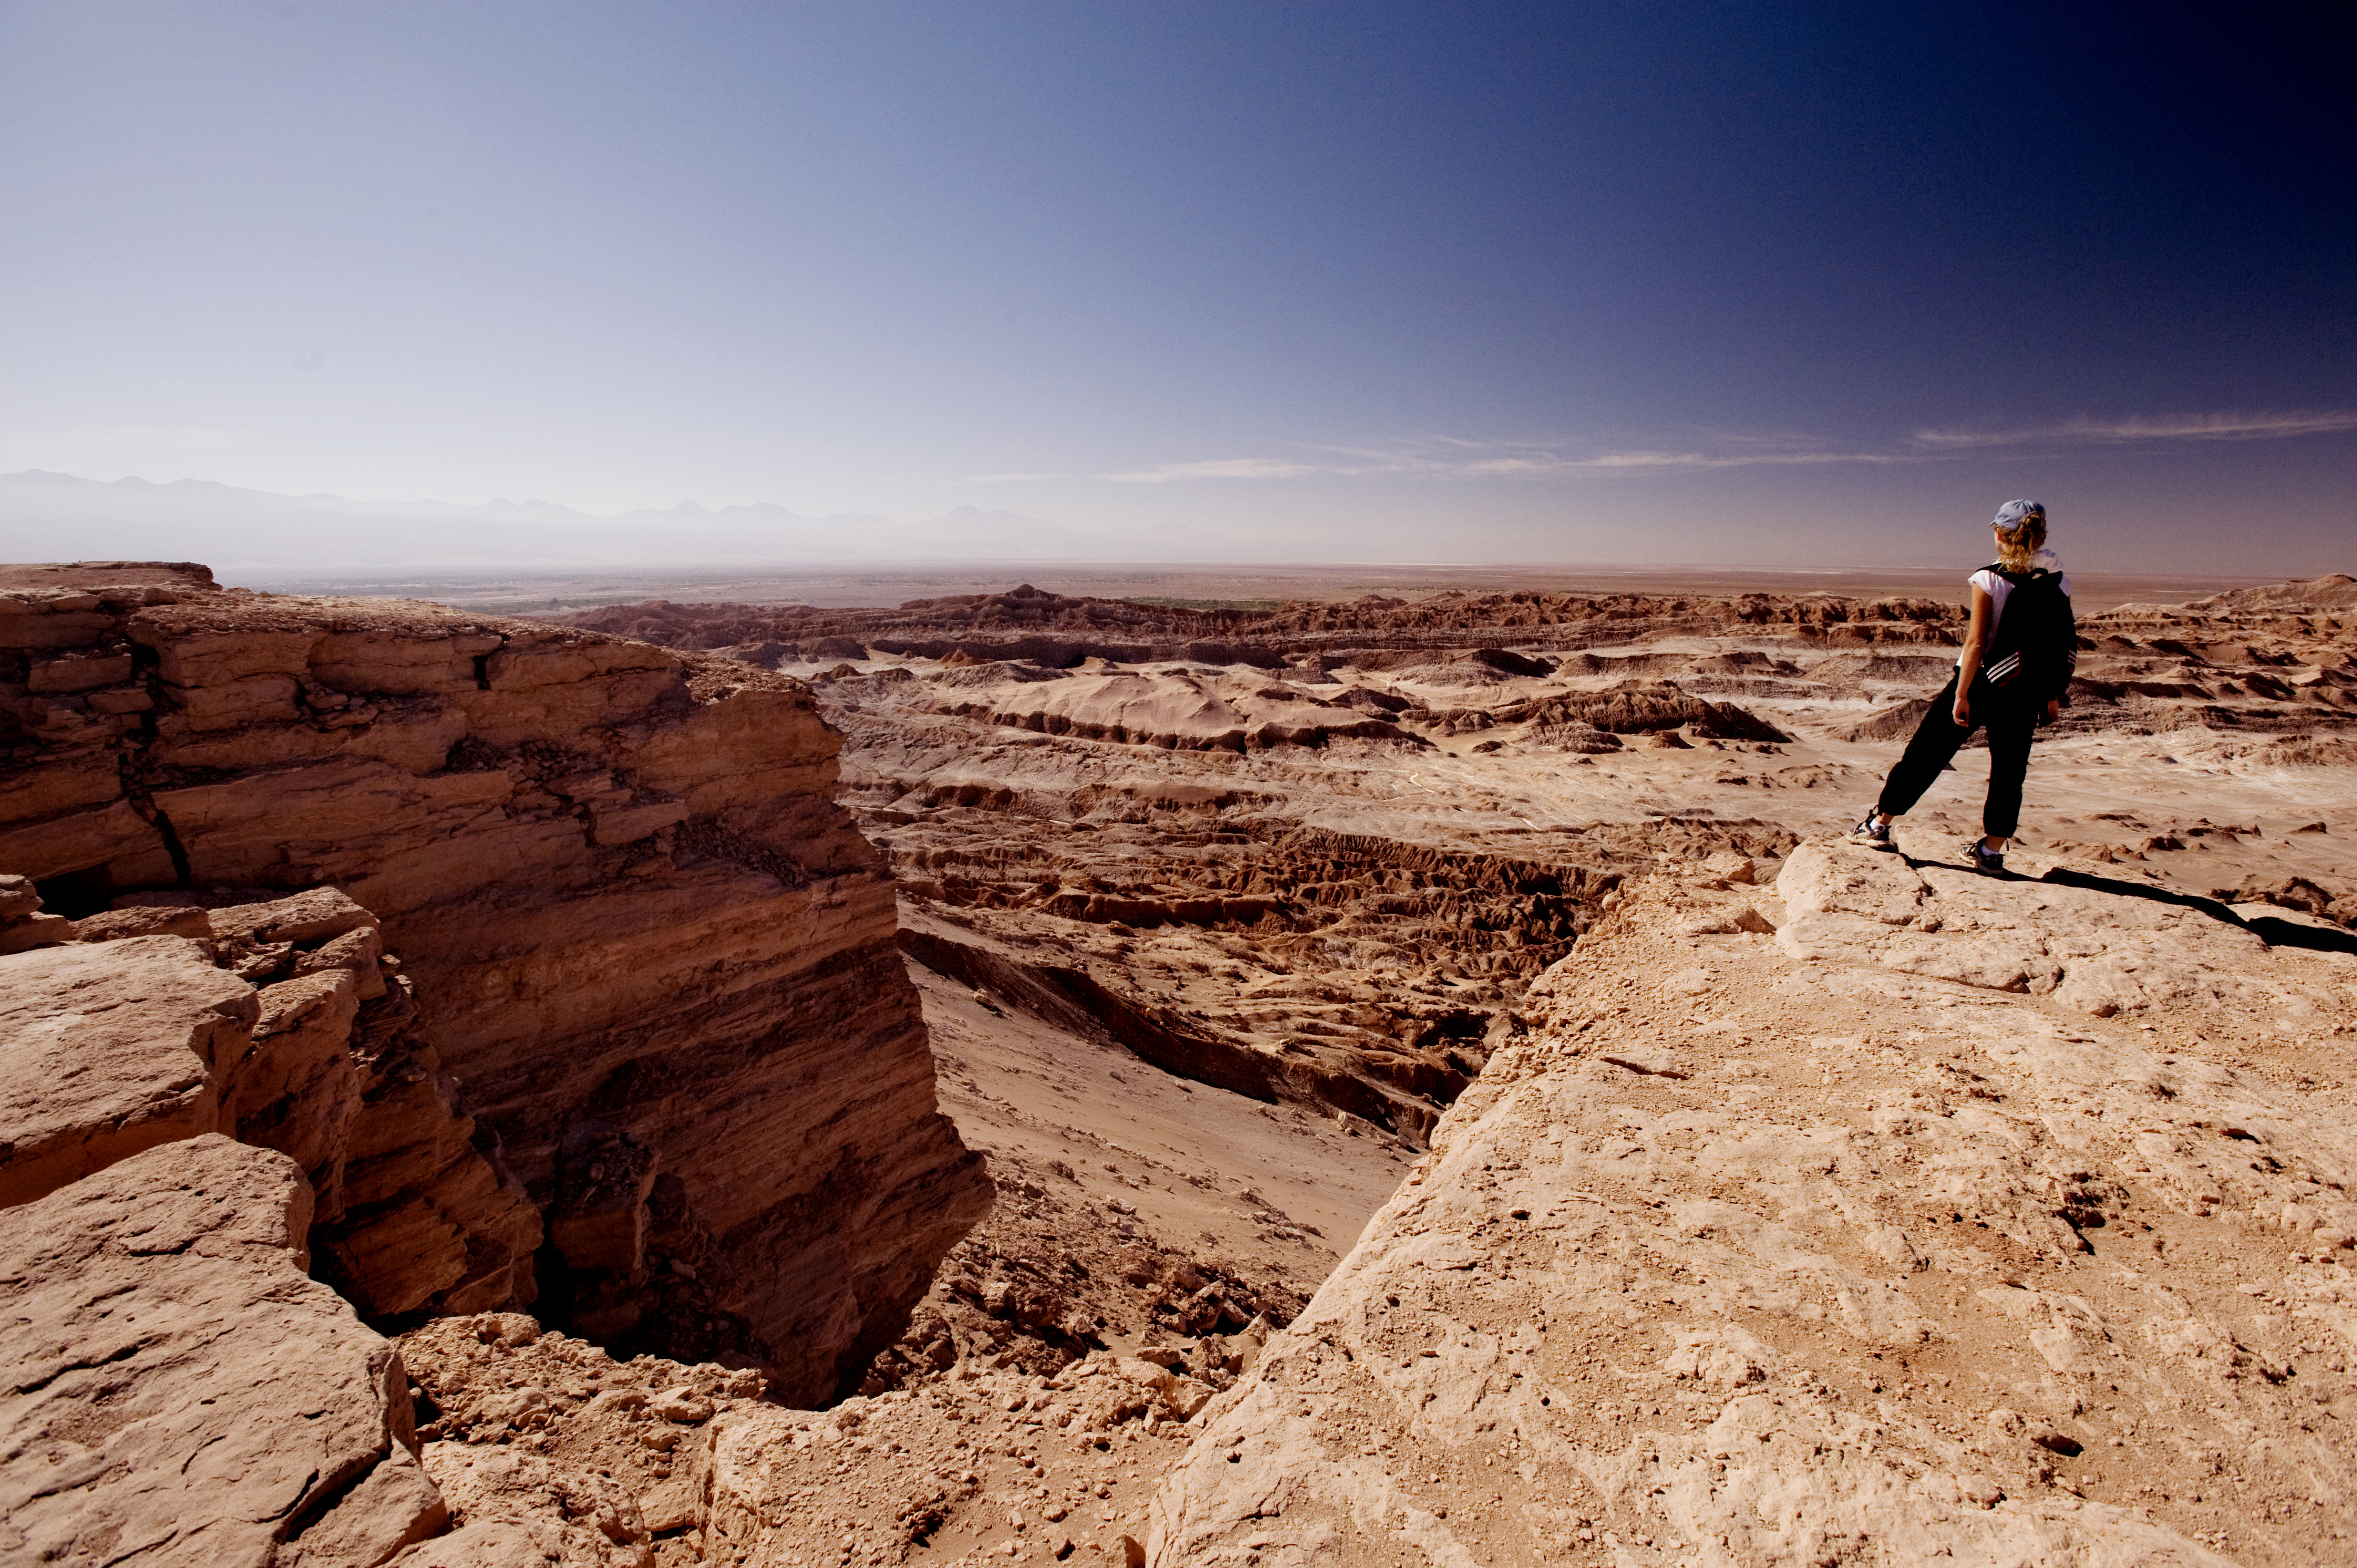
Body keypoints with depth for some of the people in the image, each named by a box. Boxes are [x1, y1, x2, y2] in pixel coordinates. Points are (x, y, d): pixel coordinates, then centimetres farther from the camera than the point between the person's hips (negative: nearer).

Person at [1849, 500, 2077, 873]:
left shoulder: (1989, 580, -12)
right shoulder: (2059, 583, 2)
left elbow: (1976, 642, -16)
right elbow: (2066, 645, 5)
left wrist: (1961, 694, -13)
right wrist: (2053, 695, 13)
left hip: (1981, 681, -4)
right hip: (2027, 691, 4)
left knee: (1925, 754, 7)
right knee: (2008, 771, 11)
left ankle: (1879, 825, 15)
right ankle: (1991, 851, 15)